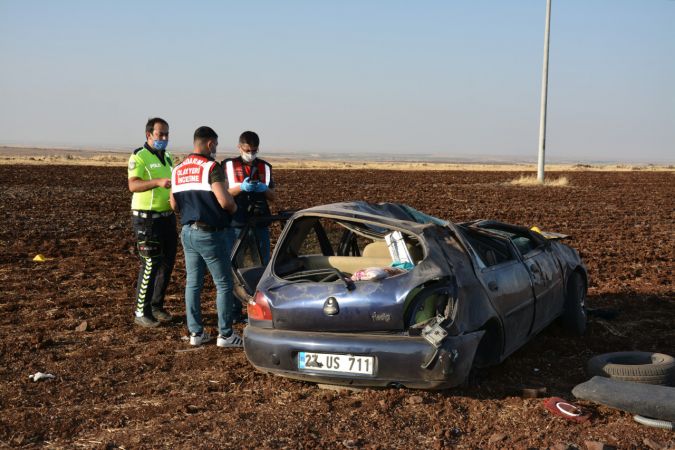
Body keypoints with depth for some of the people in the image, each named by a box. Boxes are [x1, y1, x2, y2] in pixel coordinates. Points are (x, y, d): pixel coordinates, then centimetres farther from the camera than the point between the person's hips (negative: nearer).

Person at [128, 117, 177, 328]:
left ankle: (156, 305, 23)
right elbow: (133, 185, -24)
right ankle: (141, 312, 0)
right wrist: (158, 182, -39)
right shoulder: (139, 157, -10)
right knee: (150, 265, -9)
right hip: (147, 218, -8)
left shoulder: (167, 157, 16)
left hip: (167, 216, 8)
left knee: (167, 262, 11)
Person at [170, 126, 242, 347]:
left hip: (188, 232, 8)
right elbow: (224, 201, -23)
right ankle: (225, 334, 5)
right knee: (224, 284, 2)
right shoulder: (211, 167, -14)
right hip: (209, 234, -7)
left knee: (193, 283, 12)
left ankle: (196, 332, 16)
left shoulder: (178, 170, 10)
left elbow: (174, 205, 13)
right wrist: (234, 207, -2)